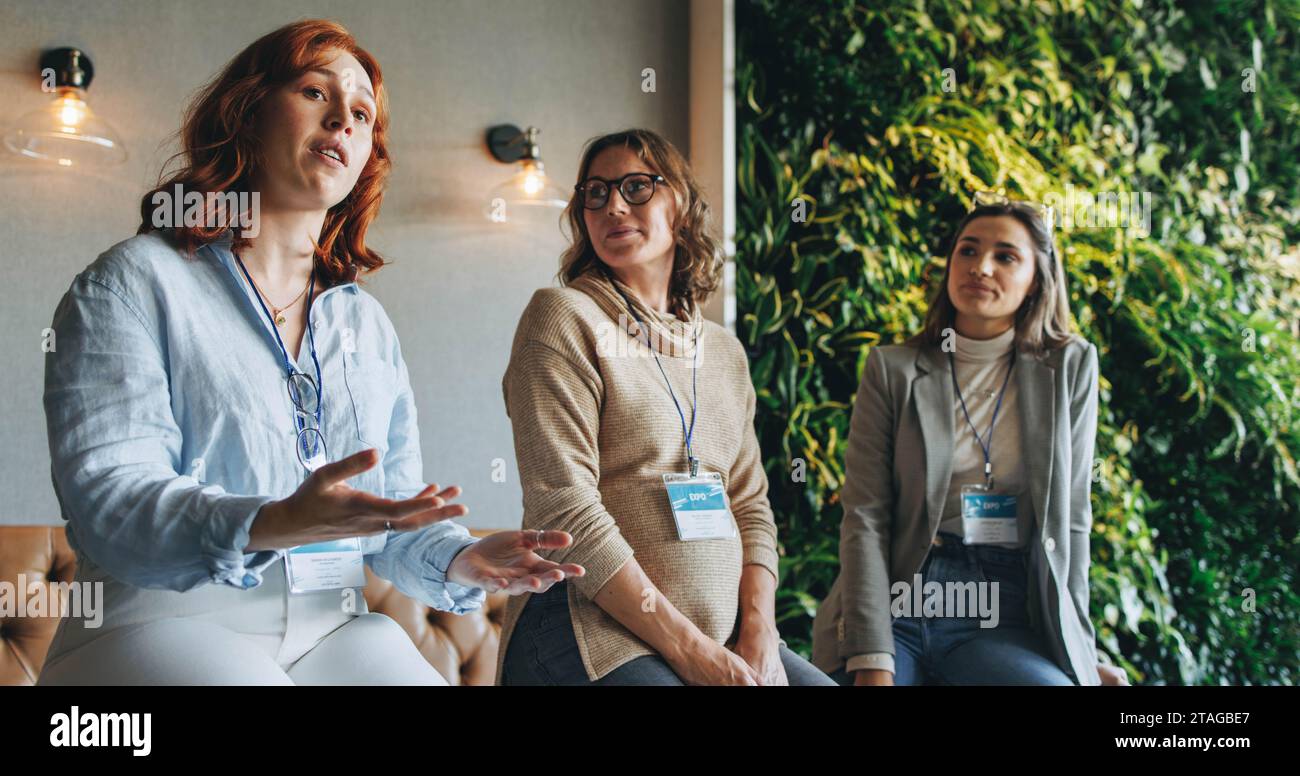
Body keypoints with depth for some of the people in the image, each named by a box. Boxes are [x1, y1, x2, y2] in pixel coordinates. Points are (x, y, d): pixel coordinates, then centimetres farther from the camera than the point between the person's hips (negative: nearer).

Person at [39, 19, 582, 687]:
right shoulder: (134, 282, 1)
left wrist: (460, 562, -8)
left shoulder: (368, 324, 17)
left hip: (332, 631, 5)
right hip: (163, 625, -4)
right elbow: (106, 497, -13)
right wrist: (273, 525, -30)